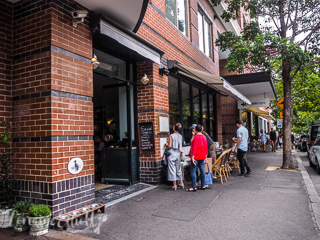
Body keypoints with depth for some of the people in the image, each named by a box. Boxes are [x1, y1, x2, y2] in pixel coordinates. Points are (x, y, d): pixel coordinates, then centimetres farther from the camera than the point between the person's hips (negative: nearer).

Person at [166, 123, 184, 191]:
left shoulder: (171, 136, -12)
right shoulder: (180, 136, 4)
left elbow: (170, 146, -13)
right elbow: (180, 146, 11)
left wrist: (166, 144, 7)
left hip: (172, 154, -5)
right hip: (178, 154, 5)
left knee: (172, 169, 1)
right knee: (178, 169, 15)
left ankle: (174, 185, 3)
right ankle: (181, 183, 21)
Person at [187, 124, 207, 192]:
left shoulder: (196, 137, -14)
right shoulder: (204, 137, 9)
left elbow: (194, 147, -19)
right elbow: (206, 147, 13)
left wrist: (192, 157, -19)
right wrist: (205, 157, 20)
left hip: (196, 156, -8)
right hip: (202, 156, 8)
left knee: (193, 171, -2)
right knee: (202, 170, 11)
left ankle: (194, 187, -2)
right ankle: (203, 186, 17)